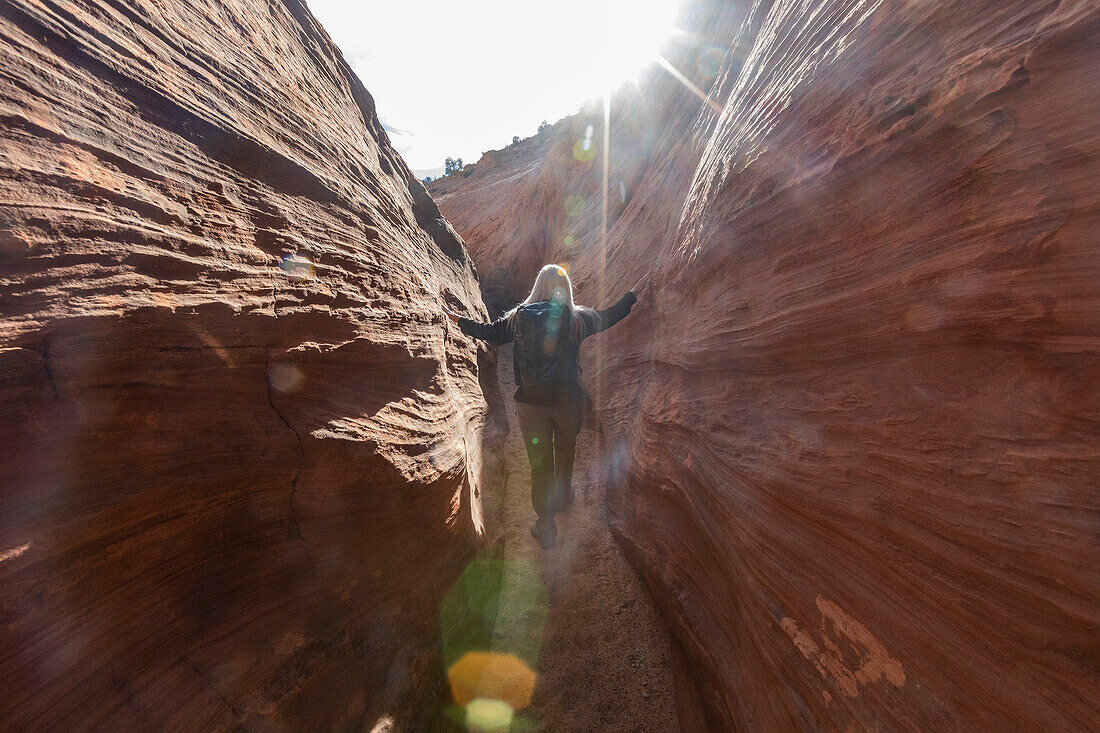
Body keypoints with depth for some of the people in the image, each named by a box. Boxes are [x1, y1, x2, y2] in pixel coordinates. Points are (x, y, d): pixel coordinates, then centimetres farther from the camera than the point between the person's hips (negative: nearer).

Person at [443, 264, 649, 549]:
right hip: (568, 402, 0)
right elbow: (608, 317, 8)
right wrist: (633, 293, 23)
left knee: (539, 462, 11)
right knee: (565, 453, 24)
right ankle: (563, 497, 49)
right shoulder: (577, 319, -5)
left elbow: (492, 332, 9)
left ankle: (546, 527, 21)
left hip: (531, 403, 0)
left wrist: (458, 320, 25)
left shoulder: (519, 317, -4)